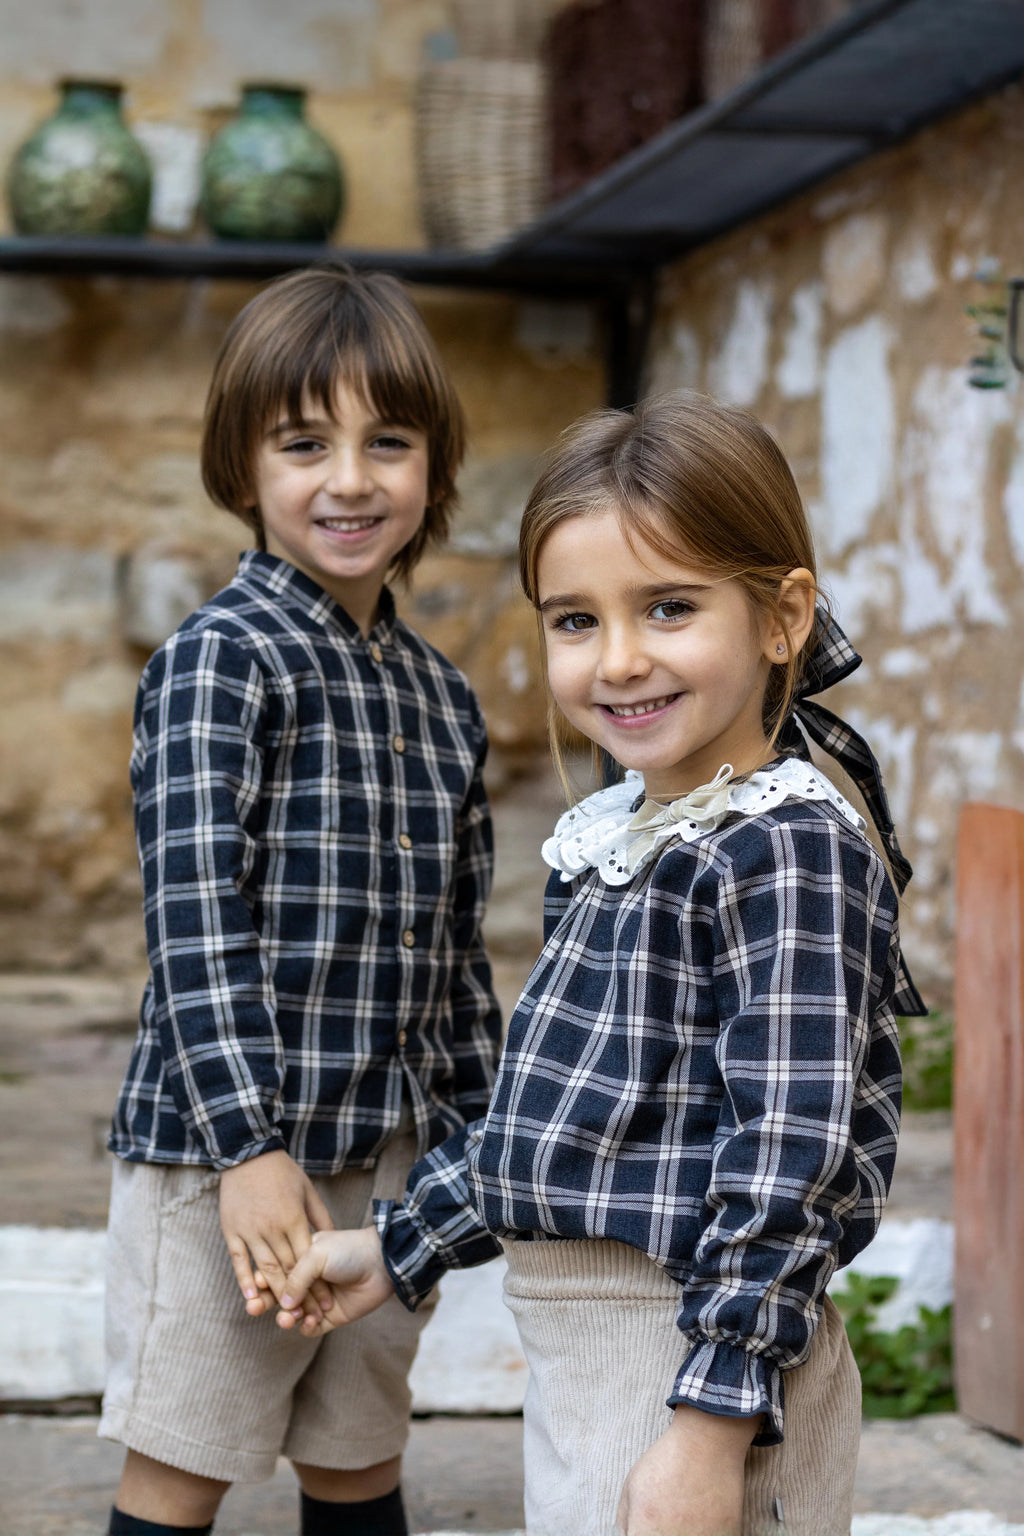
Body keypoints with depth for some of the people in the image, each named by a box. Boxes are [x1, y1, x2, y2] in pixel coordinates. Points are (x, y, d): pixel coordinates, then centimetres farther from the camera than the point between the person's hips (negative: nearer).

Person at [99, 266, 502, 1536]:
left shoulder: (438, 692, 11)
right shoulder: (219, 658, -9)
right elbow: (193, 920, -15)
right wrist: (249, 1144, -20)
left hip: (393, 1149, 6)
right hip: (223, 1145, -6)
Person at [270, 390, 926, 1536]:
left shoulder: (790, 850, -16)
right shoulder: (619, 838, 11)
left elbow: (788, 1159, -21)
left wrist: (712, 1431, -24)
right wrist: (401, 1246, 27)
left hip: (700, 1359, -8)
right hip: (579, 1353, 8)